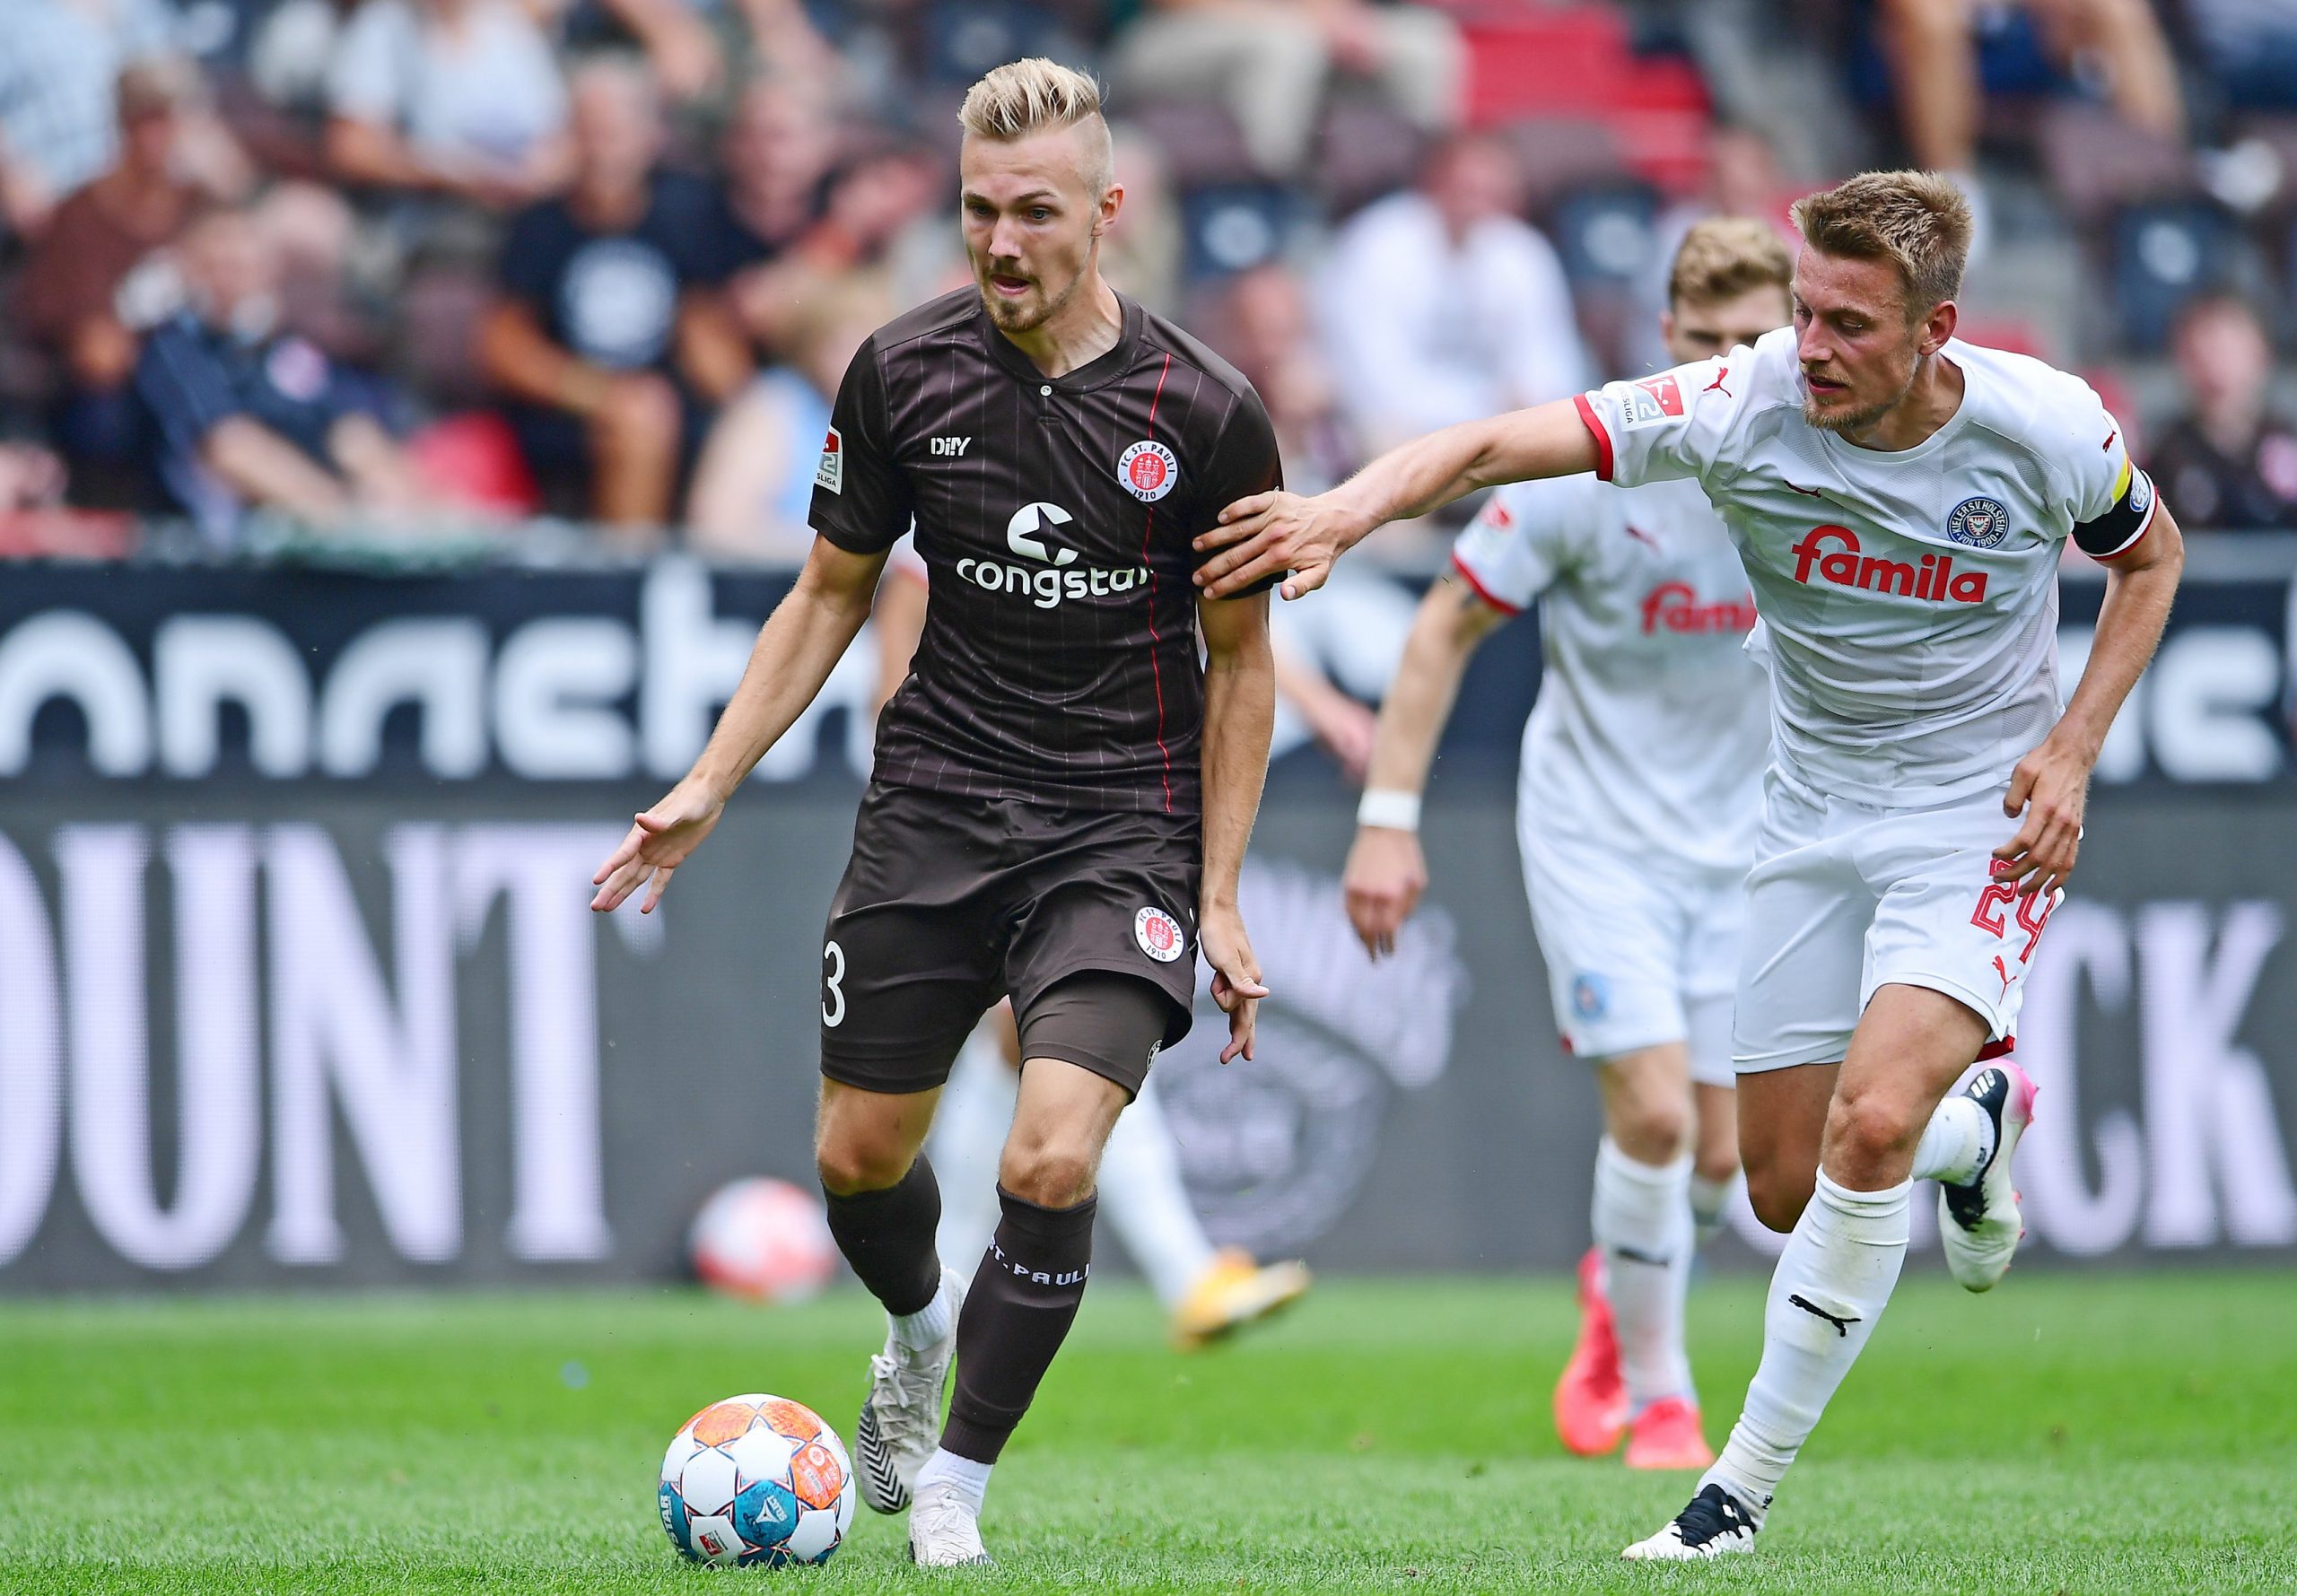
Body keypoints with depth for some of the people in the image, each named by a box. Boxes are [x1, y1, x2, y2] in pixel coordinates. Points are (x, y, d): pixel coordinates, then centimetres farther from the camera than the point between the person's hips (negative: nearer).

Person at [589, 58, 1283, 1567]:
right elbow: (833, 593, 9)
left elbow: (1240, 660, 1)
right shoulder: (904, 372, -4)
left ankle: (952, 1490, 1)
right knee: (861, 1159, 9)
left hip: (1125, 827, -3)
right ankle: (921, 1333, 44)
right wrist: (710, 786, 2)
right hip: (935, 805, 3)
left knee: (1050, 1167, -18)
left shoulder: (1205, 411, -10)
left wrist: (1220, 899, -1)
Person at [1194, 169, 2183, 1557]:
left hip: (1981, 823, -3)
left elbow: (2150, 555, 5)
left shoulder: (2047, 428, -17)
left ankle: (1747, 1488, -10)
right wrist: (1349, 508, -43)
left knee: (1872, 1127, -24)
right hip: (1814, 819, 3)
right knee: (1788, 1183, 5)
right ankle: (1982, 1122, 41)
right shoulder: (1747, 405, -18)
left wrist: (2073, 752, -7)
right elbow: (1501, 444, -24)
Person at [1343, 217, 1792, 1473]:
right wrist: (1387, 819, -12)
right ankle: (1655, 1392, 6)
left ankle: (1619, 1292, 37)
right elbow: (1447, 625, -7)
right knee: (1652, 1113, -16)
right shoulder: (1587, 471, -16)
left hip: (1742, 846, 3)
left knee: (1720, 1156, 3)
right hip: (1595, 835, -3)